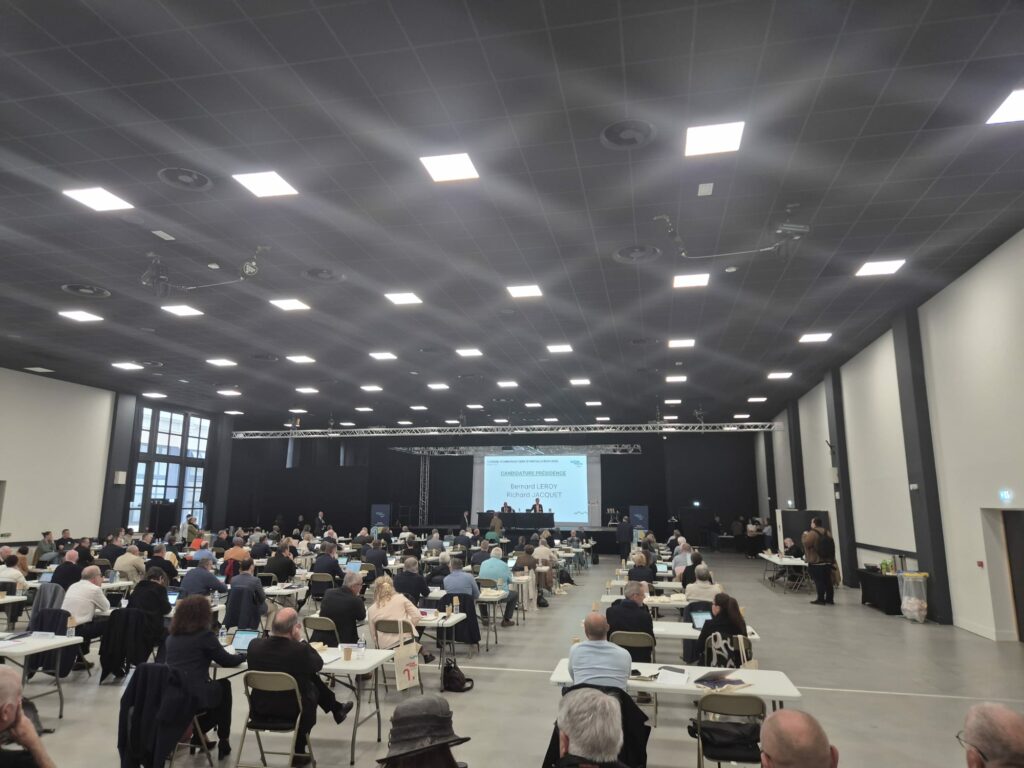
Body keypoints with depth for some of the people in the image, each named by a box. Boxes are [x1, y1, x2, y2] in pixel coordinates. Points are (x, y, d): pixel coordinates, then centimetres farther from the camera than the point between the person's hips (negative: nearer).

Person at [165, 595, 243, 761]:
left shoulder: (172, 636, 9)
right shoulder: (204, 634, -10)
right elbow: (226, 661, 0)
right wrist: (241, 656, 20)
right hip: (194, 697, -6)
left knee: (214, 687, 30)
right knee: (224, 686, 23)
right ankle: (223, 741, 25)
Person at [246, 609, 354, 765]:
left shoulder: (254, 645, -16)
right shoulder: (300, 649, -27)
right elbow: (319, 664, -7)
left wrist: (295, 642, 2)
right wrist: (300, 640, -7)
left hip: (260, 709, 4)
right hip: (293, 711, -4)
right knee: (312, 687, 28)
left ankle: (336, 708, 43)